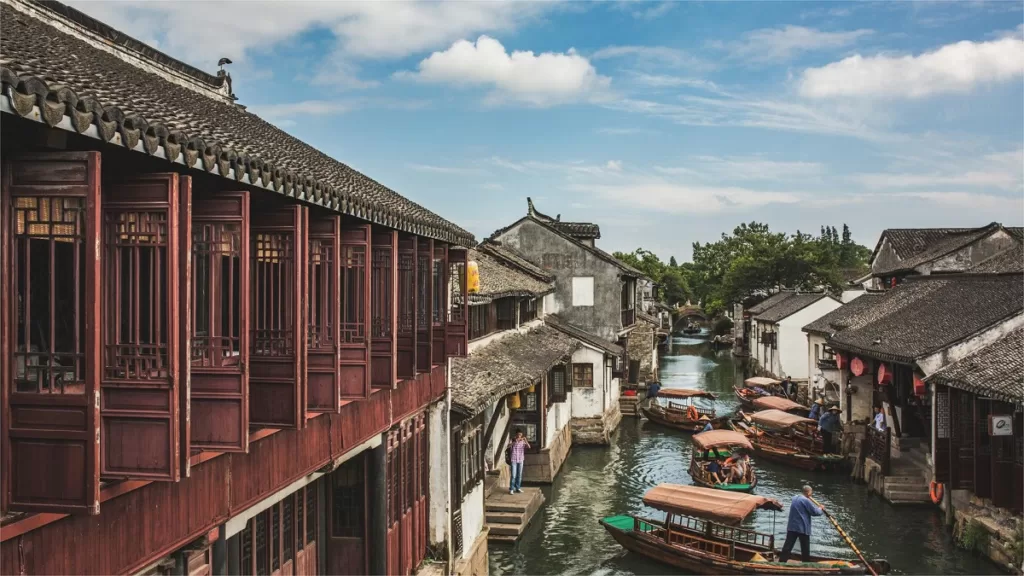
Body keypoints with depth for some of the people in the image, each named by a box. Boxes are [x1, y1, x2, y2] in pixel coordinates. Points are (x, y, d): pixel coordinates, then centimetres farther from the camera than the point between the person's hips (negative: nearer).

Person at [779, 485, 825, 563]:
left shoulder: (795, 498, 16)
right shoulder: (806, 500, -13)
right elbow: (815, 512, -11)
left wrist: (817, 507, 21)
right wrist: (821, 509, 10)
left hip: (792, 527, 7)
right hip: (803, 528, -7)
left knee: (787, 546, 1)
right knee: (805, 549, 7)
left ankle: (781, 563, -6)